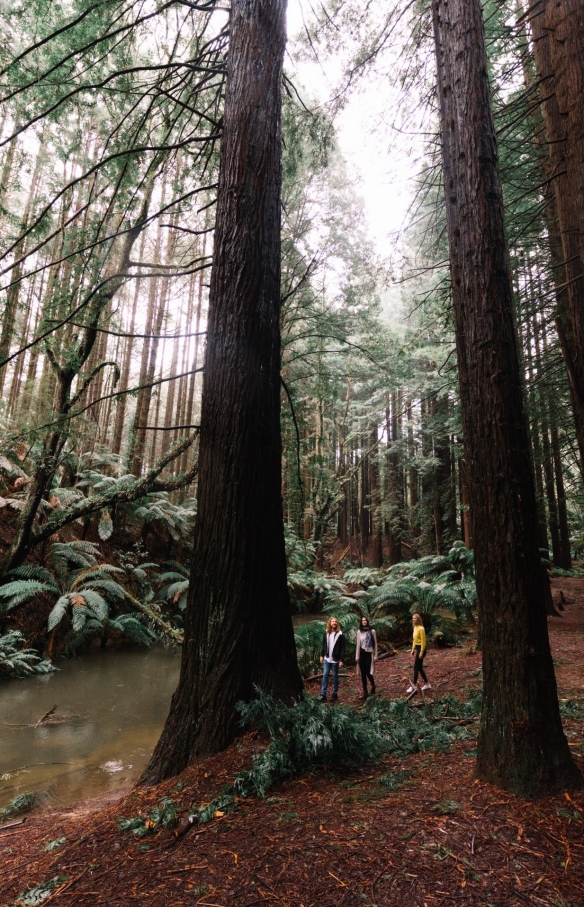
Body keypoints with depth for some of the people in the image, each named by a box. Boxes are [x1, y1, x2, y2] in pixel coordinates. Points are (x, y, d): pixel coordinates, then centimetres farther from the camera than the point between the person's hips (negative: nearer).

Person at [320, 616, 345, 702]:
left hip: (335, 659, -3)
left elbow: (342, 648, -10)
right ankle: (323, 694, 8)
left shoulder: (340, 634, -10)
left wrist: (341, 660, -14)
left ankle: (335, 694, 19)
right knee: (325, 675, 3)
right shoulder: (326, 633, 2)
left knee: (335, 676, 8)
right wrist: (321, 655, 8)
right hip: (327, 658, 3)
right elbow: (323, 645, 10)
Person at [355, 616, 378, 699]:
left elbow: (375, 644, -2)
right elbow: (358, 644, 6)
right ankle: (365, 691, 13)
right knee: (363, 673, 5)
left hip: (369, 653, -3)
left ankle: (373, 686, 24)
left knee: (368, 672, -6)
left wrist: (375, 656, -4)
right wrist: (357, 656, 5)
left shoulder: (372, 631, -5)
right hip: (362, 653, 3)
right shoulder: (359, 631, 3)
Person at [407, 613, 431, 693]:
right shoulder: (415, 628, 11)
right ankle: (427, 684, 23)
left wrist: (421, 652, -20)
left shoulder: (421, 629, -18)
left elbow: (423, 641, -19)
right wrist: (413, 650, 18)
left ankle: (414, 686, 1)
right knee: (420, 667, 13)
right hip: (416, 648, 9)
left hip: (420, 649, -9)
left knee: (416, 667, -5)